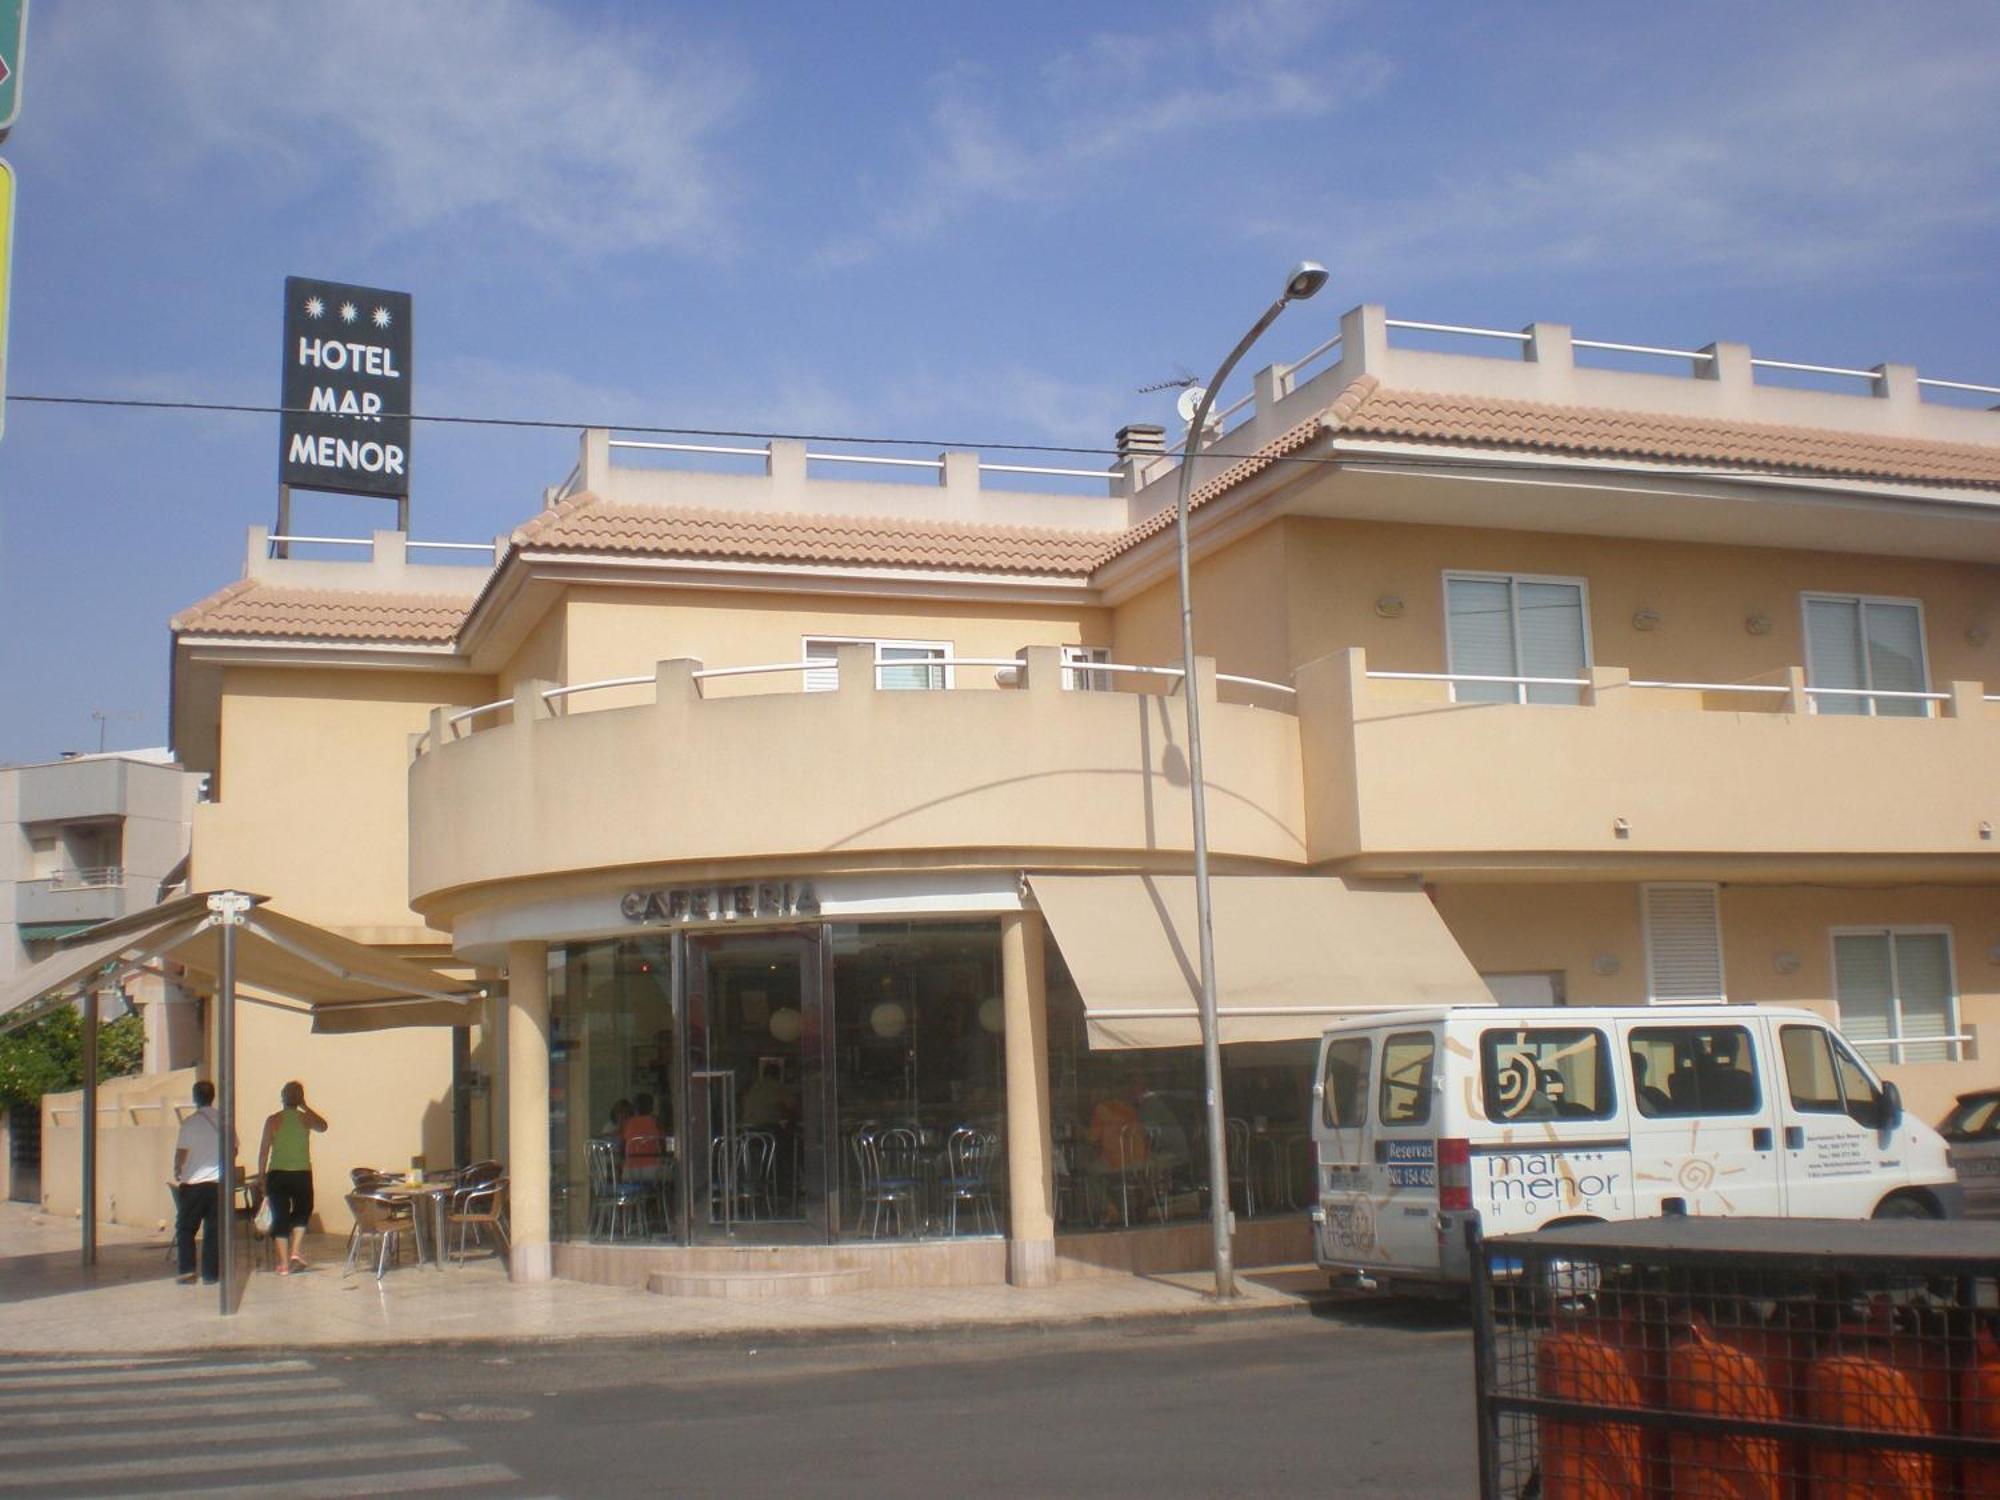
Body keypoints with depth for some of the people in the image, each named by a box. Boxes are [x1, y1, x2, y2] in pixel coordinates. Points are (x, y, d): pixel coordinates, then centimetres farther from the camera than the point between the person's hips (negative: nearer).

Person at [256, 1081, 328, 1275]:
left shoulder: (273, 1120, -3)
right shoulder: (306, 1119, -2)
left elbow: (264, 1151, -3)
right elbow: (323, 1126, 18)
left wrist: (261, 1177, 6)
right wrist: (305, 1107, 16)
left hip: (277, 1175, -1)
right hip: (302, 1174, 1)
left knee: (280, 1216, 6)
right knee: (302, 1211, 21)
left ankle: (284, 1263, 5)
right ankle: (295, 1252, 5)